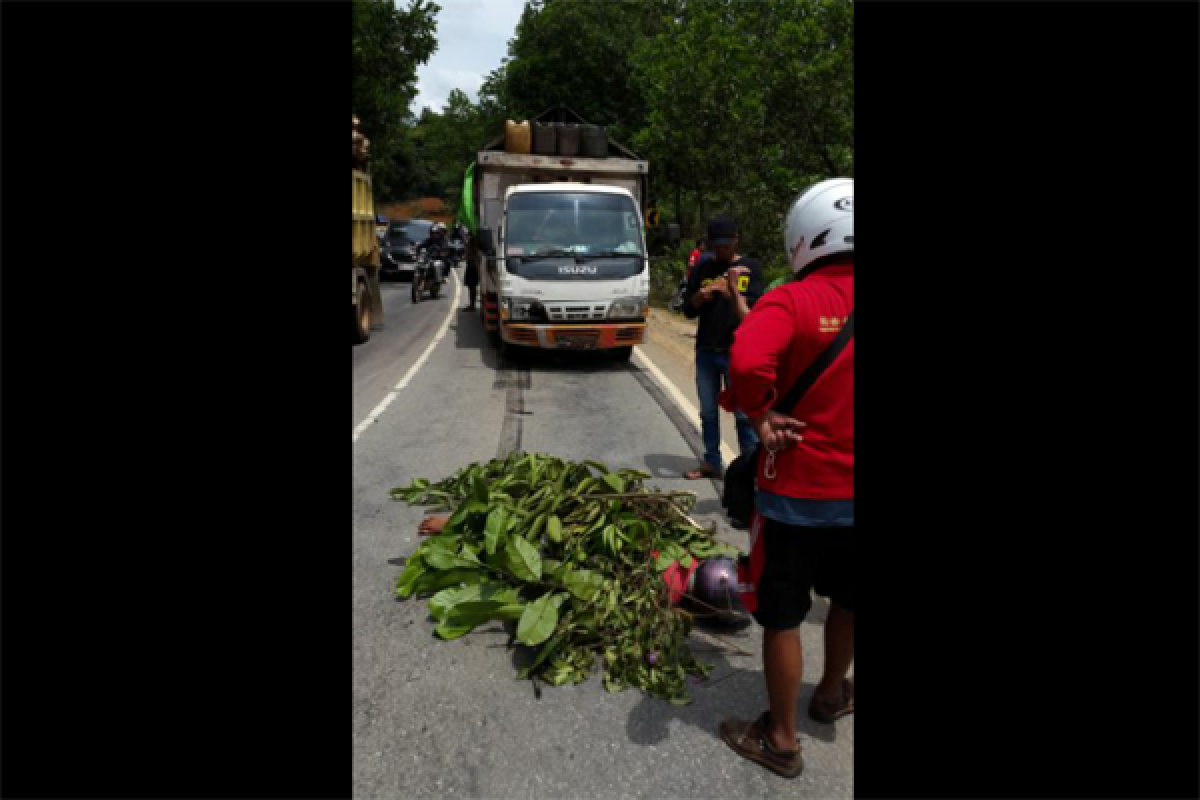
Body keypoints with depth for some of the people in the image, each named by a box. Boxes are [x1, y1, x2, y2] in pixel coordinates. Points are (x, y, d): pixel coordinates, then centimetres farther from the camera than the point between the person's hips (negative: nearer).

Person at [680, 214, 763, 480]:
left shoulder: (750, 268, 0)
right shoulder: (702, 268, 8)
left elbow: (751, 313, -7)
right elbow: (688, 310, 6)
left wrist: (734, 290, -23)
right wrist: (701, 295, -14)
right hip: (705, 351, 4)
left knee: (744, 413, -3)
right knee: (708, 413, 11)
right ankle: (712, 462, 23)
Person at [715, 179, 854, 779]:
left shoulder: (792, 302, -18)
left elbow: (747, 362, -36)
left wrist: (761, 417, -18)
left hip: (799, 489, -5)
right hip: (846, 490, 5)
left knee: (783, 616, 10)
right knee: (845, 599, 27)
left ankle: (781, 740, 25)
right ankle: (832, 694, 49)